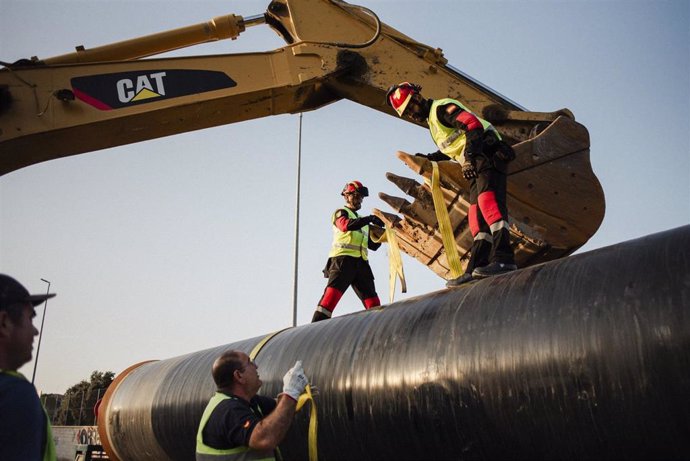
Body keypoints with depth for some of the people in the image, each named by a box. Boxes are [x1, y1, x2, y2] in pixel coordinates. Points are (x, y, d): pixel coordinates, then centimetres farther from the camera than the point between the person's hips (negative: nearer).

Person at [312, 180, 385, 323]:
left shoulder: (362, 221, 30)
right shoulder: (341, 213, 9)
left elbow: (373, 245, 24)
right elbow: (346, 225, -16)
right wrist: (370, 218, -21)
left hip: (361, 263, 8)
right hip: (343, 259, -7)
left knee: (372, 299, 2)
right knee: (333, 292, -22)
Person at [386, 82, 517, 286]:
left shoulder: (441, 107, -3)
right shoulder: (433, 120, 27)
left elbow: (473, 124, -19)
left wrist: (470, 156, -31)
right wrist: (430, 158, 37)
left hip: (487, 156, -10)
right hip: (477, 166, 10)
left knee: (487, 200, -28)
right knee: (477, 216, 1)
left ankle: (503, 259, -42)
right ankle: (476, 269, -4)